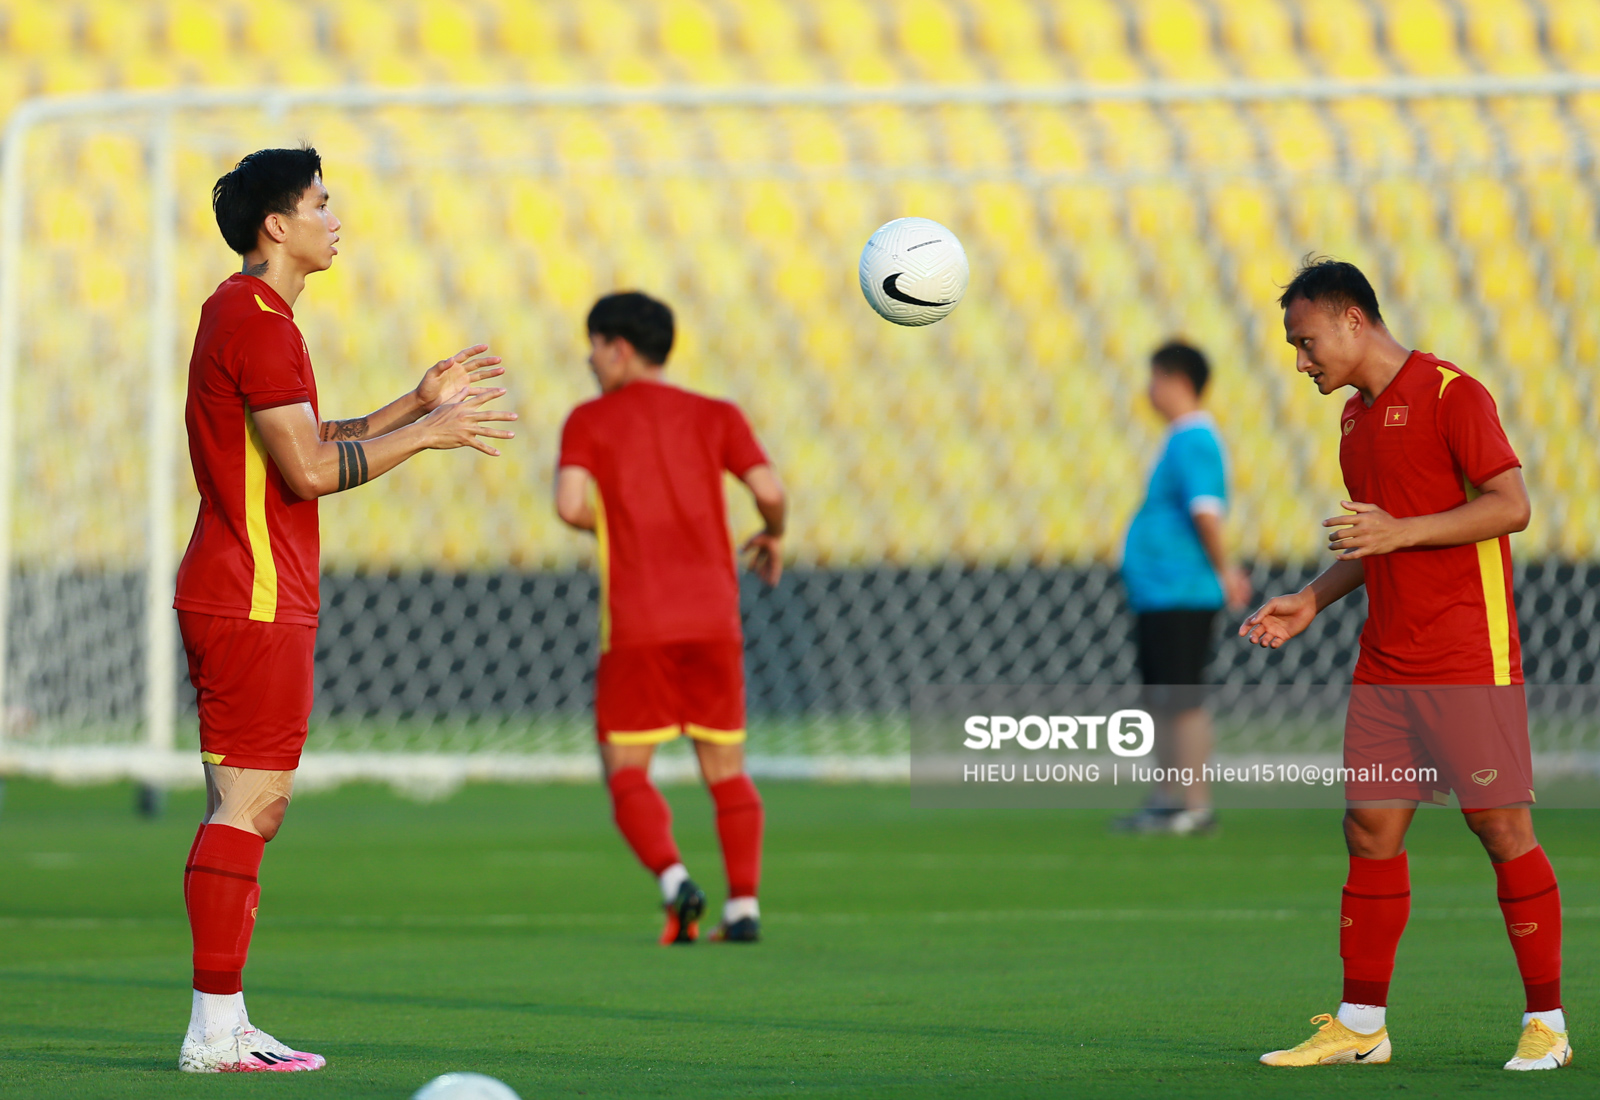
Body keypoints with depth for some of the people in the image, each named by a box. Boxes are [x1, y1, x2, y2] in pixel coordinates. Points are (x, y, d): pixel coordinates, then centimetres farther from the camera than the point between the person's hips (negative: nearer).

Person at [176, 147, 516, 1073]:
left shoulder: (249, 314, 19)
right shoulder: (256, 320, -14)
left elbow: (313, 446, 24)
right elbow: (311, 469, -17)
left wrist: (419, 403, 19)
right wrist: (427, 433, -7)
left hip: (259, 597, 11)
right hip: (255, 601, -11)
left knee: (253, 804, 10)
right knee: (248, 803, -11)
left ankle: (225, 1027, 11)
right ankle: (216, 1031, -11)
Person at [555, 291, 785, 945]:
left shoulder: (589, 421, 4)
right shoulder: (716, 416, 10)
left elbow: (570, 504, -11)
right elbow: (769, 490, -3)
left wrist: (601, 525, 11)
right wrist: (773, 536, 18)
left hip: (636, 626, -3)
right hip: (714, 616, 3)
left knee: (626, 772, 4)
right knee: (726, 770, 11)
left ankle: (674, 881, -20)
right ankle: (743, 906, -1)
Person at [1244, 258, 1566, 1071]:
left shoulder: (1450, 394, -8)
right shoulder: (1356, 417, 17)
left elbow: (1510, 506, -14)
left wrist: (1401, 531, -21)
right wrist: (1311, 601, 14)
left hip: (1468, 660, -8)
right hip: (1385, 662, 8)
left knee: (1501, 826, -5)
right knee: (1370, 829, 4)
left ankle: (1546, 1025, 1)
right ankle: (1360, 1026, 9)